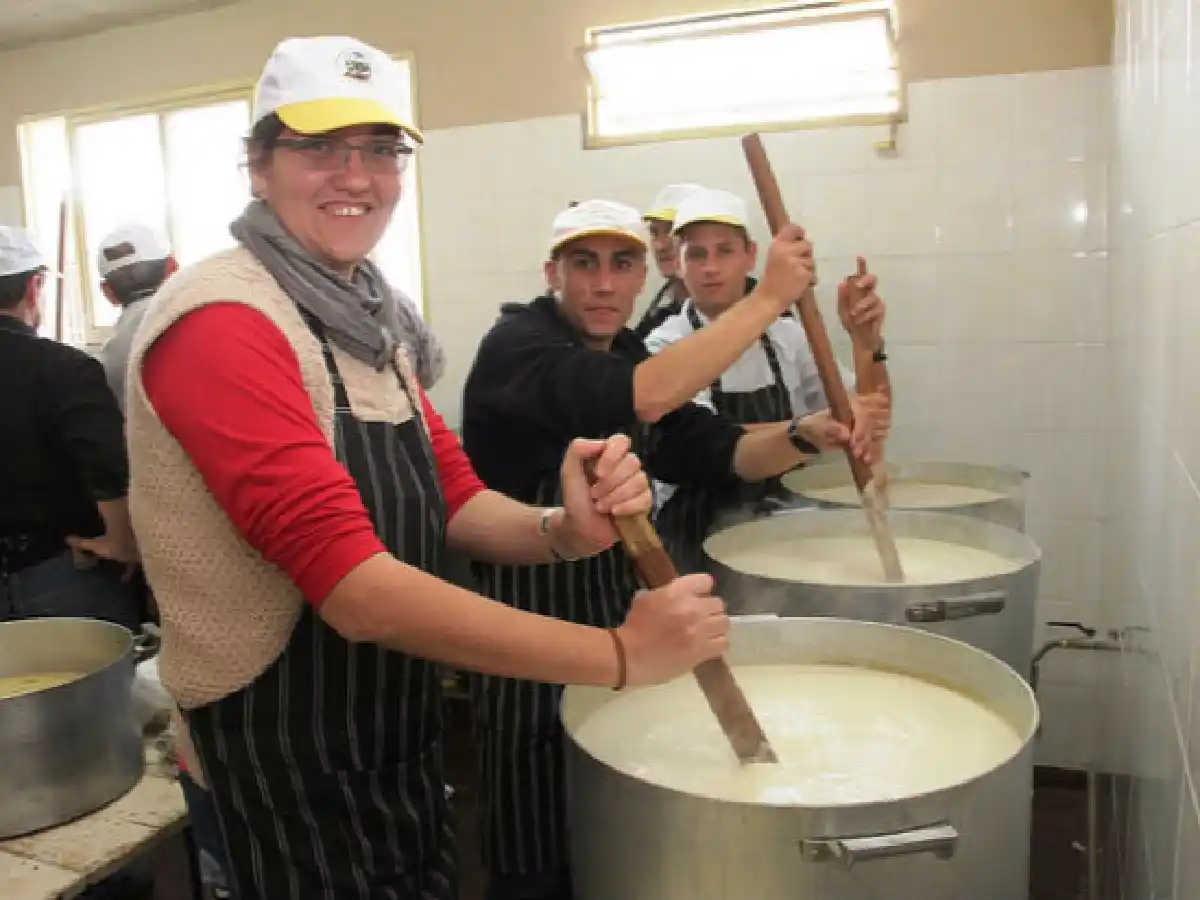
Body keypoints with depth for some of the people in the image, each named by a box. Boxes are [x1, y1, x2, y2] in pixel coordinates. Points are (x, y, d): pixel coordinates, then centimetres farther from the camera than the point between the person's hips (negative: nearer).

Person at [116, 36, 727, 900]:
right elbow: (356, 590, -30)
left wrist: (564, 531, -18)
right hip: (291, 774, -8)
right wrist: (619, 653, -28)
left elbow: (456, 503, 3)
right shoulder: (222, 323, -23)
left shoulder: (367, 318, 6)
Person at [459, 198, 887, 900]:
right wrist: (770, 298, -26)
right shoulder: (516, 346, -16)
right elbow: (645, 398, -34)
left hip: (619, 612, 8)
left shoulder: (630, 357, 9)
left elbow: (718, 452, 4)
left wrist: (806, 436, -15)